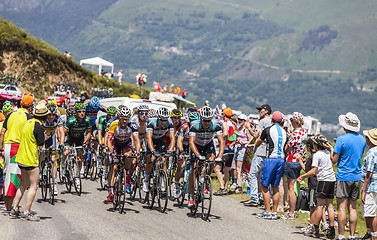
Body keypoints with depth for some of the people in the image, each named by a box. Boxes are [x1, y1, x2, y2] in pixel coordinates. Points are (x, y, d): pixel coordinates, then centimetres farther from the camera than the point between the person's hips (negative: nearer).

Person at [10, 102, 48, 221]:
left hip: (21, 158, 9)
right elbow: (40, 147, -14)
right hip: (31, 160, -9)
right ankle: (26, 212, -4)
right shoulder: (39, 127, -17)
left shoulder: (28, 122, 9)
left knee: (24, 184, 18)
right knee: (34, 186, -2)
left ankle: (15, 209, 18)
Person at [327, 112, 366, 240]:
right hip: (357, 177, 6)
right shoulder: (362, 140, 7)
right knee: (352, 207, 8)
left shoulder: (342, 139, -12)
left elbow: (334, 160, -11)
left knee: (342, 207, -3)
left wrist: (331, 149, 10)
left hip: (343, 177, -6)